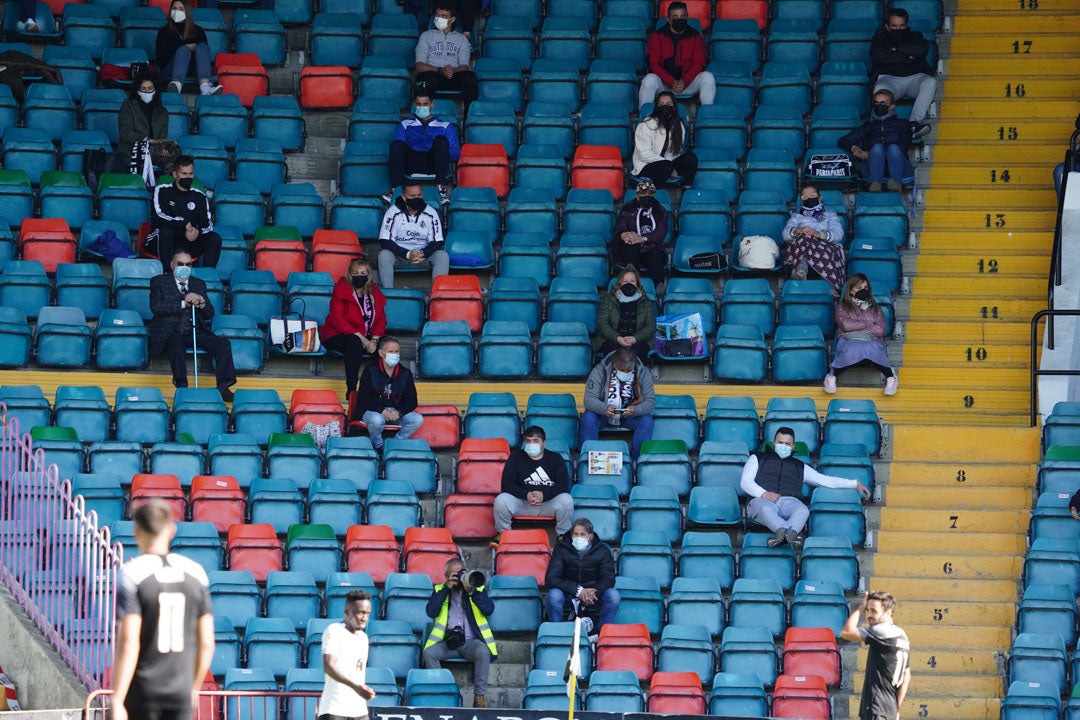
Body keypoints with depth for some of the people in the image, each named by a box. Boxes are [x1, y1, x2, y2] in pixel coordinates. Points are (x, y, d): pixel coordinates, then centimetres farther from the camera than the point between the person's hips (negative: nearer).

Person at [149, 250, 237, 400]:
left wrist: (201, 302, -10)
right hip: (171, 333, -4)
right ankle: (182, 387, -40)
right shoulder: (159, 282, 8)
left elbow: (209, 314, 13)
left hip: (196, 332, 4)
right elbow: (156, 307, -9)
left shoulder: (199, 284, 20)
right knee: (177, 346, -38)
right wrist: (183, 304, -14)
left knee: (223, 344, -19)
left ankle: (223, 387, -23)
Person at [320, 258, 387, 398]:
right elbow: (336, 319, -14)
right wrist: (359, 336, -22)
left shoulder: (374, 293, 11)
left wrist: (374, 339, -14)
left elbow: (381, 319, 6)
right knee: (354, 343, -40)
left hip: (368, 337, 5)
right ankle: (351, 390, -43)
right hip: (338, 335, -5)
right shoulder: (341, 290, -5)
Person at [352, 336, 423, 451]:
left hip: (397, 412, 3)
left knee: (418, 419, -21)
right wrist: (382, 411, -24)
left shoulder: (405, 374, 5)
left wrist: (399, 412, -16)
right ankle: (377, 446, -9)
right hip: (373, 411, -3)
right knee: (377, 420, -38)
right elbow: (364, 399, -11)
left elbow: (412, 401, 4)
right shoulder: (370, 371, -4)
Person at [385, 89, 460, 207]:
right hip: (411, 164, 1)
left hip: (434, 165, -1)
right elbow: (396, 149, 15)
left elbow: (456, 153, 12)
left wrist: (442, 152, -10)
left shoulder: (445, 126, 25)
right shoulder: (406, 124, 29)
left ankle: (442, 187, -40)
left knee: (441, 140, -31)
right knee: (396, 145, -29)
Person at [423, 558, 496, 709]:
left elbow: (489, 609, -4)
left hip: (471, 641, -1)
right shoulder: (439, 590, 16)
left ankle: (480, 696, -26)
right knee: (429, 652, -29)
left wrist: (471, 592, -16)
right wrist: (447, 588, -6)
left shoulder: (477, 589, 14)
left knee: (483, 652, -34)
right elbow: (431, 612, -2)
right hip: (447, 642, 1)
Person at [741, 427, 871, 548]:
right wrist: (763, 493, -6)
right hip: (762, 500, -2)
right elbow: (745, 482, 15)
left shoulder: (799, 466, 35)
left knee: (803, 511, -37)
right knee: (765, 508, -41)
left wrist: (855, 484, 23)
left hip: (789, 501, 2)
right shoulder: (758, 458, 30)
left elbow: (826, 480, 32)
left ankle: (781, 533, -66)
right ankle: (790, 532, -67)